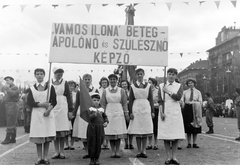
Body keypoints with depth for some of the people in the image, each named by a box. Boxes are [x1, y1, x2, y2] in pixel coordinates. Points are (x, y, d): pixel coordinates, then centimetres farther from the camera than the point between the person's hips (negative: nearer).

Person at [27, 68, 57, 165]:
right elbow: (29, 102, -2)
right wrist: (42, 104, -13)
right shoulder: (32, 88, 8)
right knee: (37, 137, 0)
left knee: (47, 136, 0)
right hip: (36, 114, 1)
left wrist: (48, 110, -16)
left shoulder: (50, 86, 4)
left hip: (48, 114, -1)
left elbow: (54, 101, 1)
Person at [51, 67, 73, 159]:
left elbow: (68, 96, 4)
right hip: (52, 108, 1)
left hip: (63, 108, 0)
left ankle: (61, 152, 10)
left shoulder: (65, 83, 6)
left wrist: (70, 110, -1)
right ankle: (56, 152, 13)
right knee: (54, 131, 3)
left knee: (62, 131, 0)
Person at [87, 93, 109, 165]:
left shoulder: (101, 109, 9)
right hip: (92, 127, -2)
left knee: (98, 144, 5)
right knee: (92, 143, 2)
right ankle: (91, 159, 17)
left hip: (100, 128, 2)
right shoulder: (90, 109, 0)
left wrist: (106, 122, 2)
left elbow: (105, 117, 21)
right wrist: (95, 114, -29)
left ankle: (97, 159, 18)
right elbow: (89, 117, -14)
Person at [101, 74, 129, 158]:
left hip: (119, 113, 0)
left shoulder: (121, 90, 6)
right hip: (109, 113, 1)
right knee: (110, 133, 1)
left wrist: (126, 114, 0)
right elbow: (103, 104, 7)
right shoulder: (105, 91, 7)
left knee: (119, 132, -1)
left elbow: (124, 103, 5)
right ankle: (113, 151, 10)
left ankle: (117, 151, 7)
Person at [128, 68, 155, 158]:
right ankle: (139, 151, 11)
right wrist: (130, 112, -5)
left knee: (145, 130, 2)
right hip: (136, 109, -1)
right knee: (137, 131, 2)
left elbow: (151, 99, 7)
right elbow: (130, 100, 3)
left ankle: (144, 150, 11)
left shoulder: (148, 85, 7)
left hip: (146, 108, 1)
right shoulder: (133, 86, 4)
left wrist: (152, 111, 1)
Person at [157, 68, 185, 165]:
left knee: (176, 135, 1)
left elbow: (178, 97, -9)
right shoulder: (161, 86, 7)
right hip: (165, 112, -1)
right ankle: (168, 157, 9)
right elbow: (160, 101, 0)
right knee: (165, 135, -1)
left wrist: (168, 91, -10)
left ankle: (174, 157, 11)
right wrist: (161, 112, -10)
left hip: (175, 112, 1)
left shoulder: (179, 86, 9)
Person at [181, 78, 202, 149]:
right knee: (188, 126, -1)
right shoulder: (185, 92, 10)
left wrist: (194, 102, -13)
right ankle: (189, 143, 5)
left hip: (195, 110, 0)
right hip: (187, 109, 0)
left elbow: (200, 102, 4)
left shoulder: (198, 92, 10)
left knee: (195, 127, 0)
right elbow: (182, 101, 7)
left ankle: (194, 143, 6)